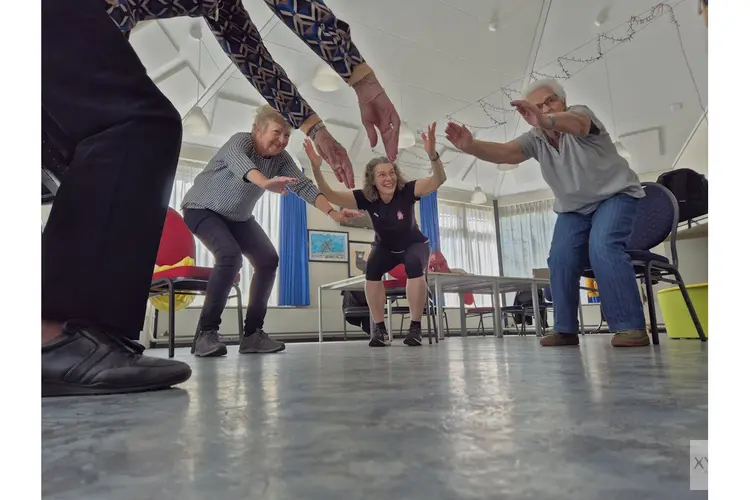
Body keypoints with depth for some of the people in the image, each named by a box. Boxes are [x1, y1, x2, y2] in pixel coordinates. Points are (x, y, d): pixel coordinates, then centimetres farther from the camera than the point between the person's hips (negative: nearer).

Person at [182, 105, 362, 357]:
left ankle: (252, 333, -1)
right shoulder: (240, 141, -25)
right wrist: (266, 183, -69)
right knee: (230, 255, -31)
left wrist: (333, 213, -32)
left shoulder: (281, 159, -9)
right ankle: (206, 332, -21)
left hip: (238, 217, 7)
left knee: (268, 260, -8)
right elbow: (239, 162, -48)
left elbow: (303, 186, -18)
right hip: (203, 208, -6)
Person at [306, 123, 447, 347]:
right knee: (372, 268, -30)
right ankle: (379, 327, -15)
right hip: (385, 248, 2)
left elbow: (439, 179, -42)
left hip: (414, 245, -1)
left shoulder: (407, 191, -28)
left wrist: (432, 154, -61)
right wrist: (316, 168, -46)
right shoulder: (366, 198, -23)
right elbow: (330, 195, -30)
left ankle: (416, 326, -21)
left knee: (414, 266, -35)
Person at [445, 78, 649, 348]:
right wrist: (470, 146, -44)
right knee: (560, 261, -11)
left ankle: (631, 326, -23)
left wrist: (547, 121, -68)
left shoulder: (579, 112, -19)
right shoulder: (535, 139, -7)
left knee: (603, 247, -29)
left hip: (615, 195, -5)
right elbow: (503, 152, -25)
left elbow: (575, 124, -44)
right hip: (573, 208, 5)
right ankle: (566, 329, -2)